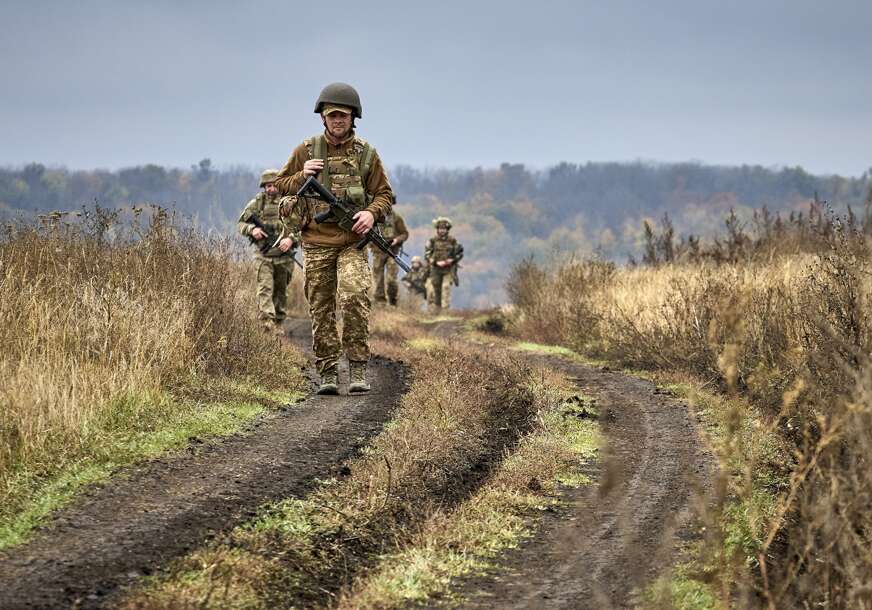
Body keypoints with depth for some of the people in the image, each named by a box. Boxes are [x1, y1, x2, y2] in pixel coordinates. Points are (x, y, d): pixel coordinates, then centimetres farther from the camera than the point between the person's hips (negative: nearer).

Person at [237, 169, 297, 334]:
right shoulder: (257, 203, 4)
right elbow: (241, 223, 11)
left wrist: (291, 239, -18)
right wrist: (251, 229, -11)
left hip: (284, 256, 1)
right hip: (263, 255, -1)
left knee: (281, 291, 11)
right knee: (265, 288, -15)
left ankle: (278, 323, 23)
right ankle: (267, 321, -26)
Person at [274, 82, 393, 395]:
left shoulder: (366, 153, 4)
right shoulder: (306, 150, 5)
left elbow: (385, 194, 10)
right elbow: (280, 186, 12)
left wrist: (372, 213, -11)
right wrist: (302, 176, -7)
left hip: (352, 243, -2)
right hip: (316, 244, 2)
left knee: (354, 297, -21)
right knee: (321, 310, 4)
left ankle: (358, 368, -14)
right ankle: (328, 374, 12)